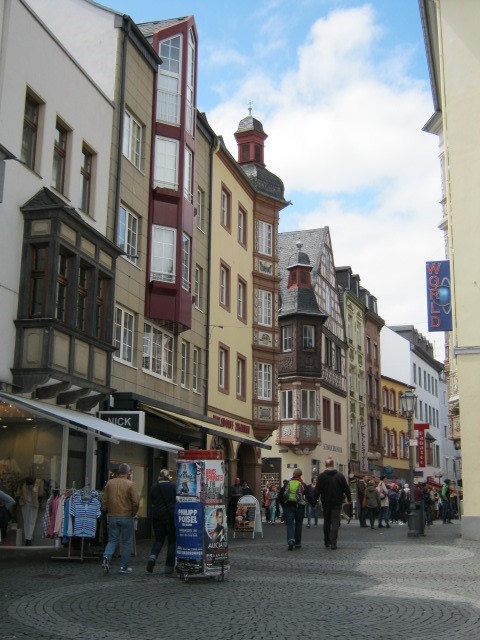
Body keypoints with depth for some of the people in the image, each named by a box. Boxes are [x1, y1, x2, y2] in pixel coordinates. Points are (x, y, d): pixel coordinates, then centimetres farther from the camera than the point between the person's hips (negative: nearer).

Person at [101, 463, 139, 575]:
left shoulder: (110, 483, 3)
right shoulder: (130, 484, -9)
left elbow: (104, 500, 6)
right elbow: (135, 502, -12)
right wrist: (133, 513, 4)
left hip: (112, 517, 3)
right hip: (126, 517, -3)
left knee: (112, 540, 13)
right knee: (126, 542, 9)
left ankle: (106, 557, -13)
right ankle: (124, 567, 11)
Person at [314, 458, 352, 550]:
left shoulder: (321, 476, -6)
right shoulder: (340, 476, -2)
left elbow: (317, 491, -7)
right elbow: (346, 489, 3)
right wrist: (349, 499, 17)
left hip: (326, 503, 1)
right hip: (337, 503, -1)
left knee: (326, 522, 15)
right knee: (335, 523, -2)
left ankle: (327, 542, 22)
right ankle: (333, 543, -11)